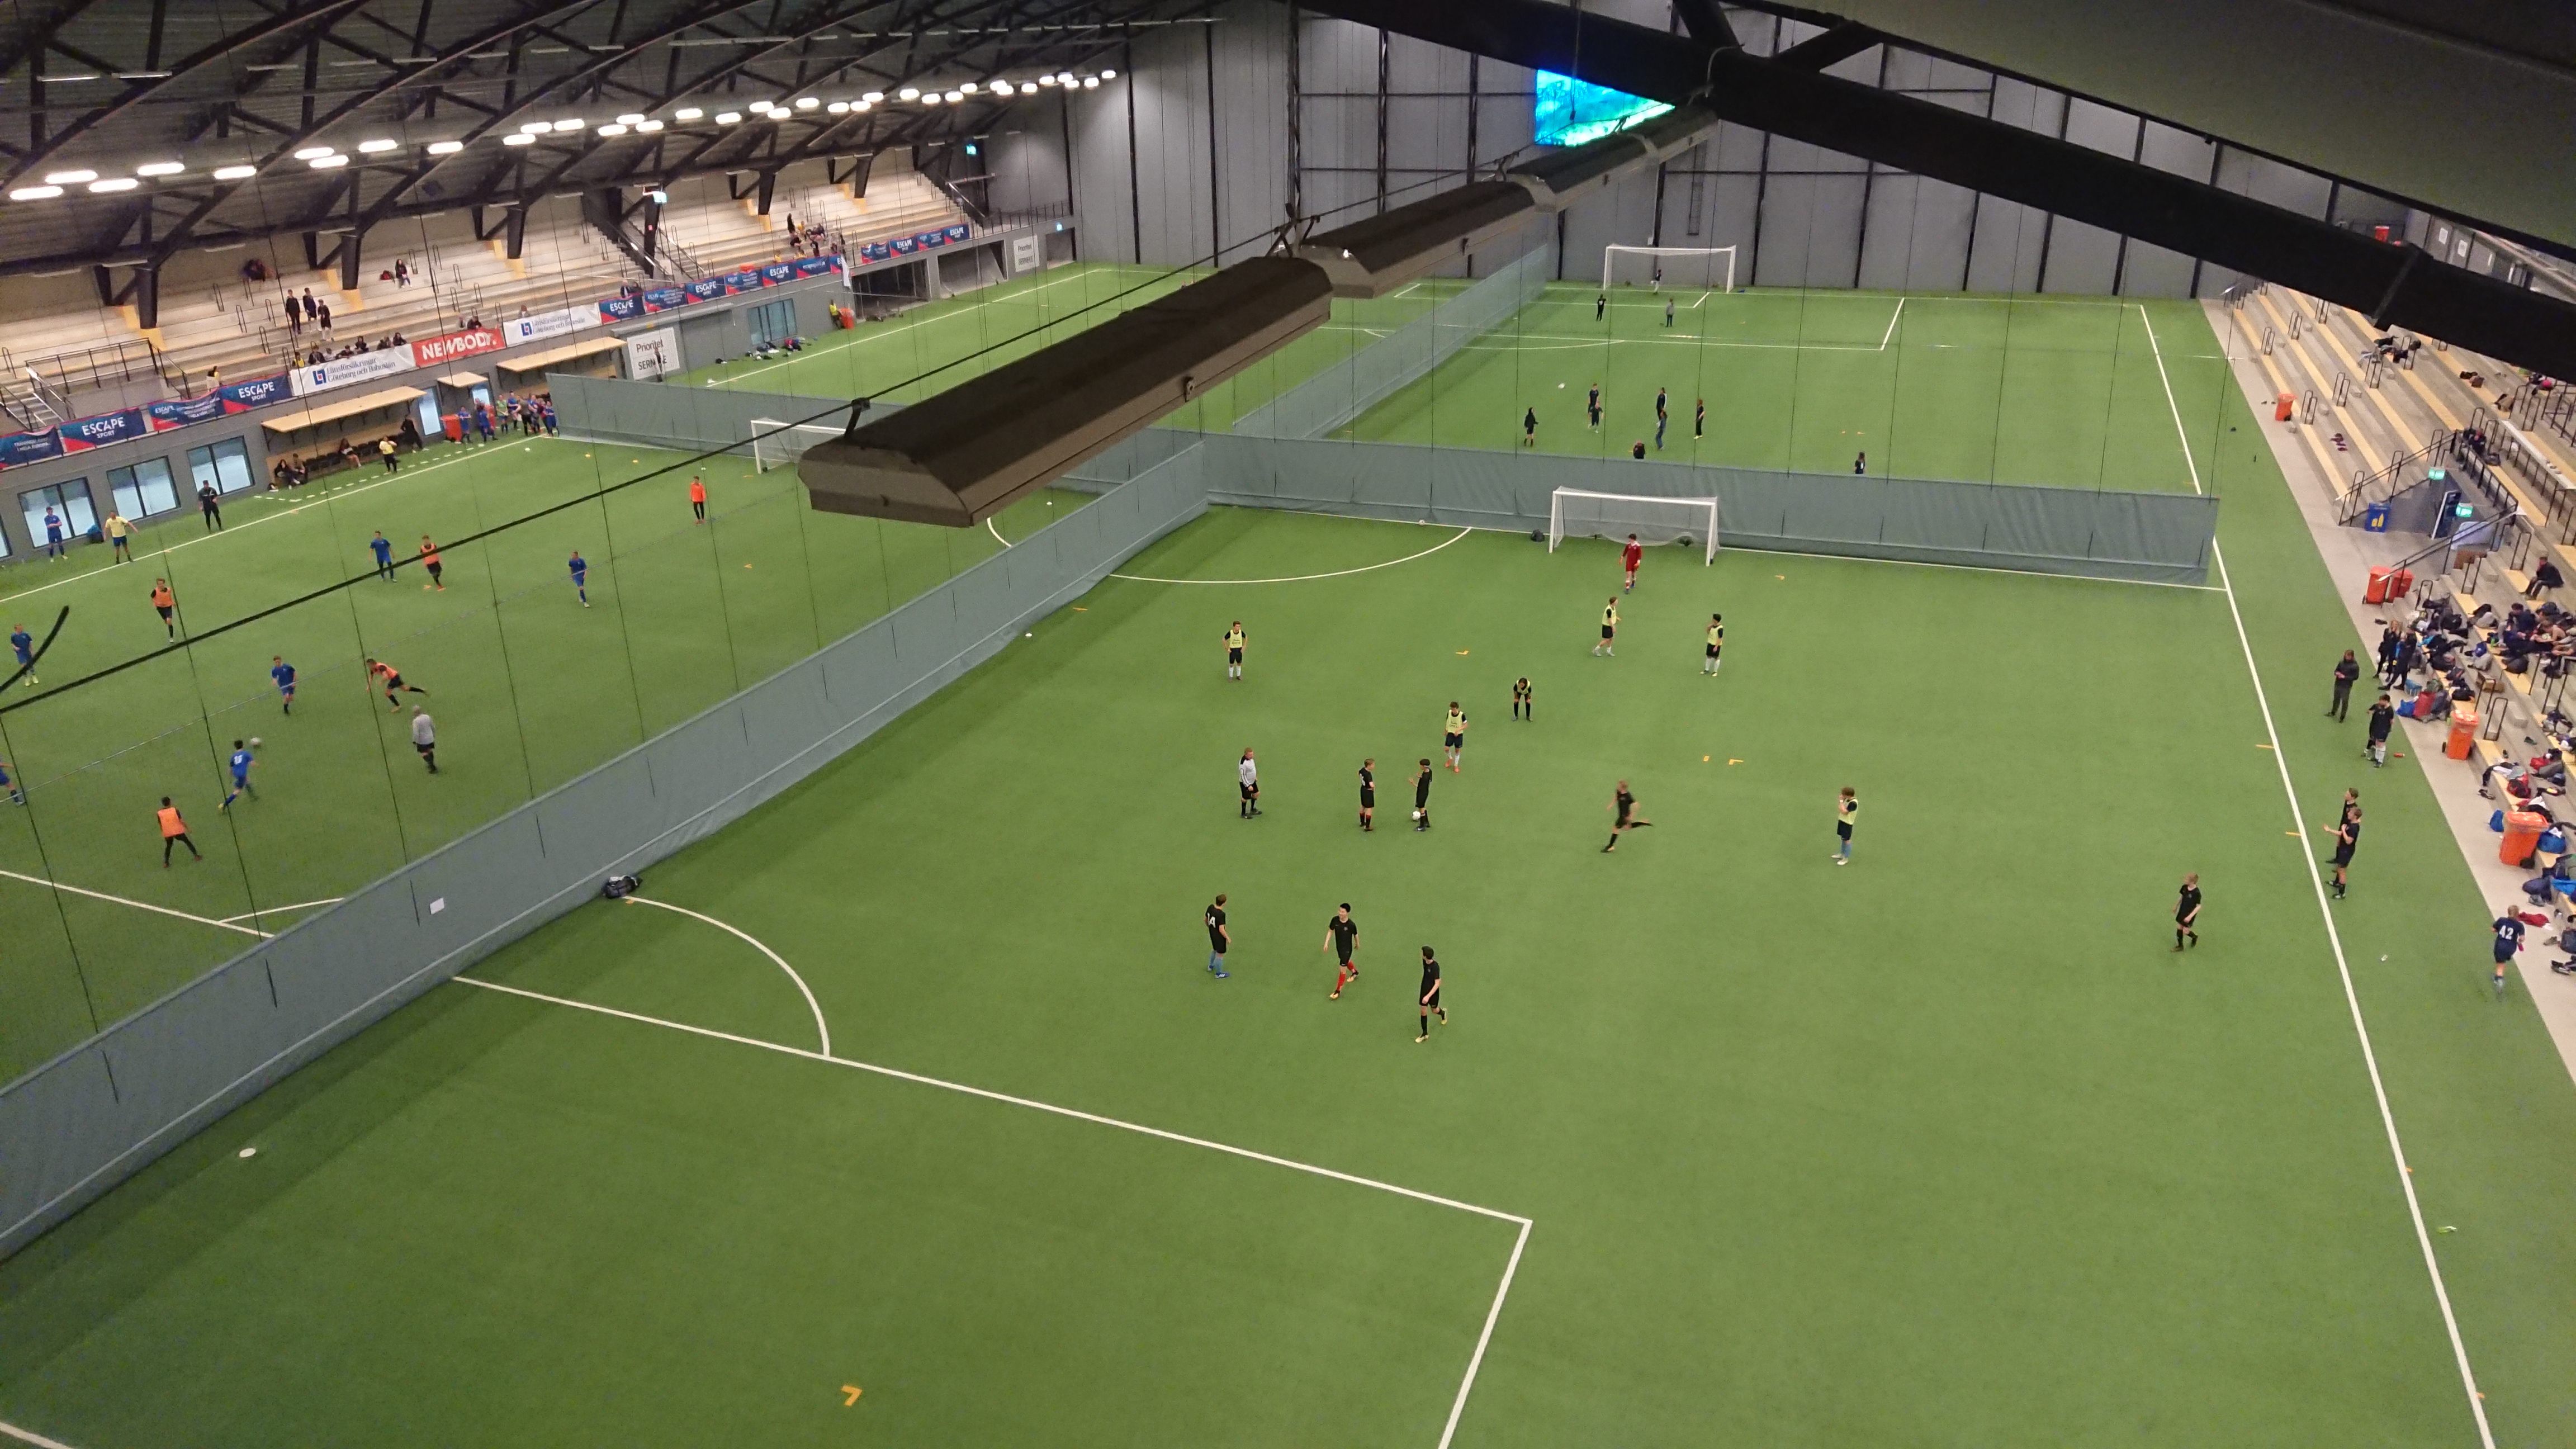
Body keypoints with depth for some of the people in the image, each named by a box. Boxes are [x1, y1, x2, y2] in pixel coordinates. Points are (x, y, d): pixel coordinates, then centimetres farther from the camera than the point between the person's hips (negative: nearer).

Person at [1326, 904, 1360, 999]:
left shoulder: (1351, 925, -29)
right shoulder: (1335, 920, -19)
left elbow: (1356, 935, -8)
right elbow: (1330, 931, -4)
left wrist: (1357, 944, 9)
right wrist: (1326, 943, -10)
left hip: (1347, 949, -5)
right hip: (1339, 947, 5)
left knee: (1343, 970, 2)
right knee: (1347, 962, 32)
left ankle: (1338, 991, 17)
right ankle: (1355, 972, 63)